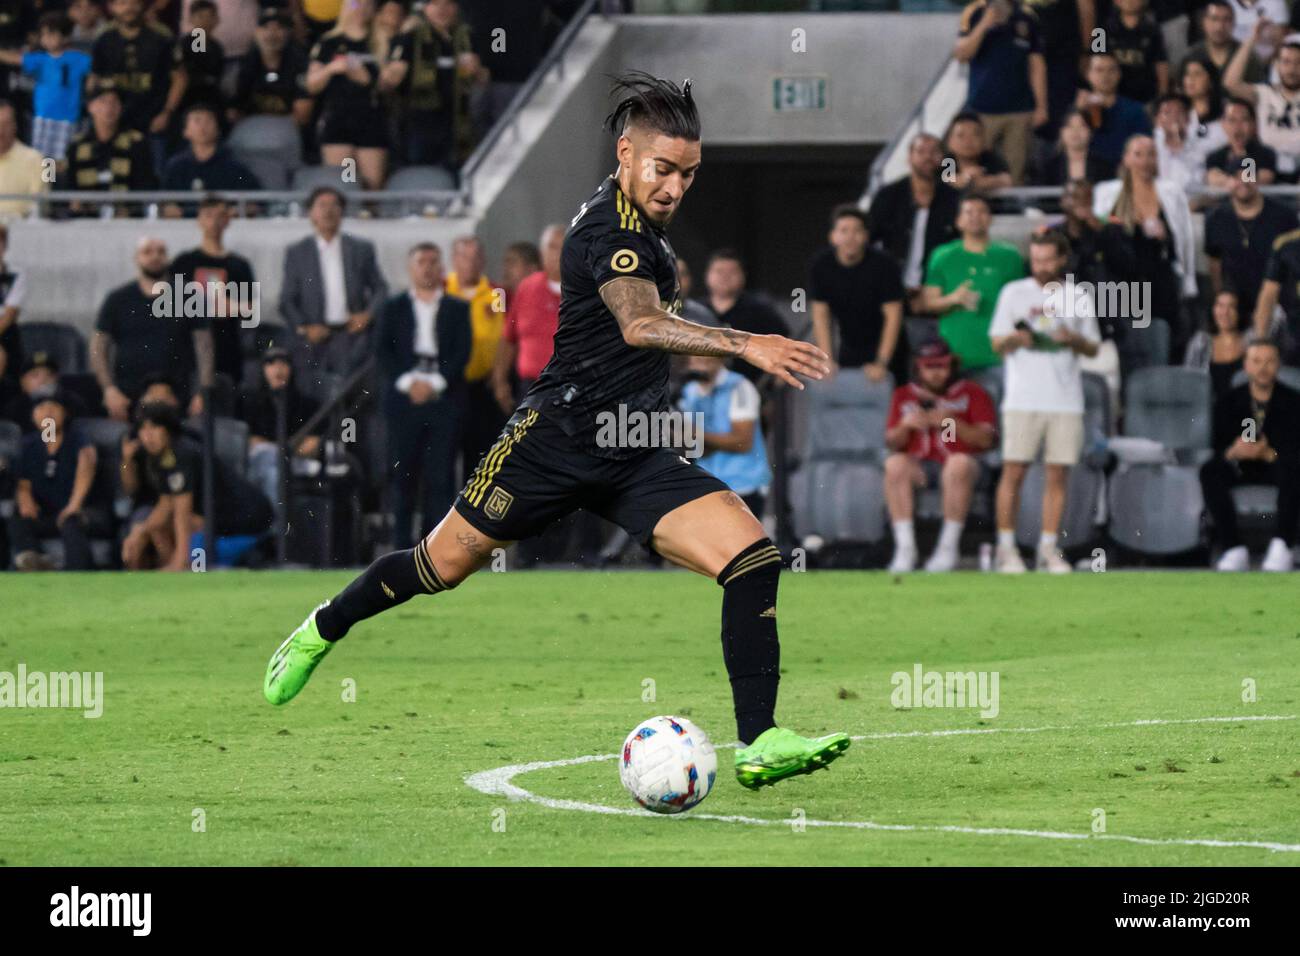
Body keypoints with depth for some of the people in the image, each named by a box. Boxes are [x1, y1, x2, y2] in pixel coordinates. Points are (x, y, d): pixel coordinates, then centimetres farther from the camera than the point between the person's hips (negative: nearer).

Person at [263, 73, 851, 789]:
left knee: (753, 555, -13)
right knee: (447, 562, 4)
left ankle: (759, 743, -17)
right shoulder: (611, 226, -17)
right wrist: (744, 345, -47)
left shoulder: (640, 222, 13)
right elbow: (639, 324, -36)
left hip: (637, 456, 8)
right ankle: (323, 629, 33)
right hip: (560, 432, -8)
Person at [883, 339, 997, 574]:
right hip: (919, 466, 2)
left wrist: (953, 423, -18)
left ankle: (948, 548, -31)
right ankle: (905, 548, -30)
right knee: (894, 464, -29)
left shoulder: (972, 393, 7)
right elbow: (891, 443, 9)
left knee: (959, 463, -37)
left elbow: (986, 439, -4)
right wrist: (905, 425, -12)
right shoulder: (904, 395, 15)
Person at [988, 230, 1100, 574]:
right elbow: (997, 344, 9)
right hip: (1022, 399, -1)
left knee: (1058, 474, -1)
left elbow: (1093, 348, 14)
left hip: (1066, 400, 1)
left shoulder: (1078, 297, 11)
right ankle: (1006, 548, -1)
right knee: (1014, 470, -7)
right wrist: (1014, 339, -14)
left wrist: (1073, 339, -7)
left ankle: (1049, 549, 4)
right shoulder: (1014, 293, 9)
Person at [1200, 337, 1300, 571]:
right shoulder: (1229, 401, 2)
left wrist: (1269, 454, -29)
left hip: (1276, 465, -2)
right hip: (1240, 467, 2)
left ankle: (1281, 545, -44)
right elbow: (1219, 449, -1)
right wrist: (1233, 452, -26)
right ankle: (1233, 549, -36)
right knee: (1209, 471, -30)